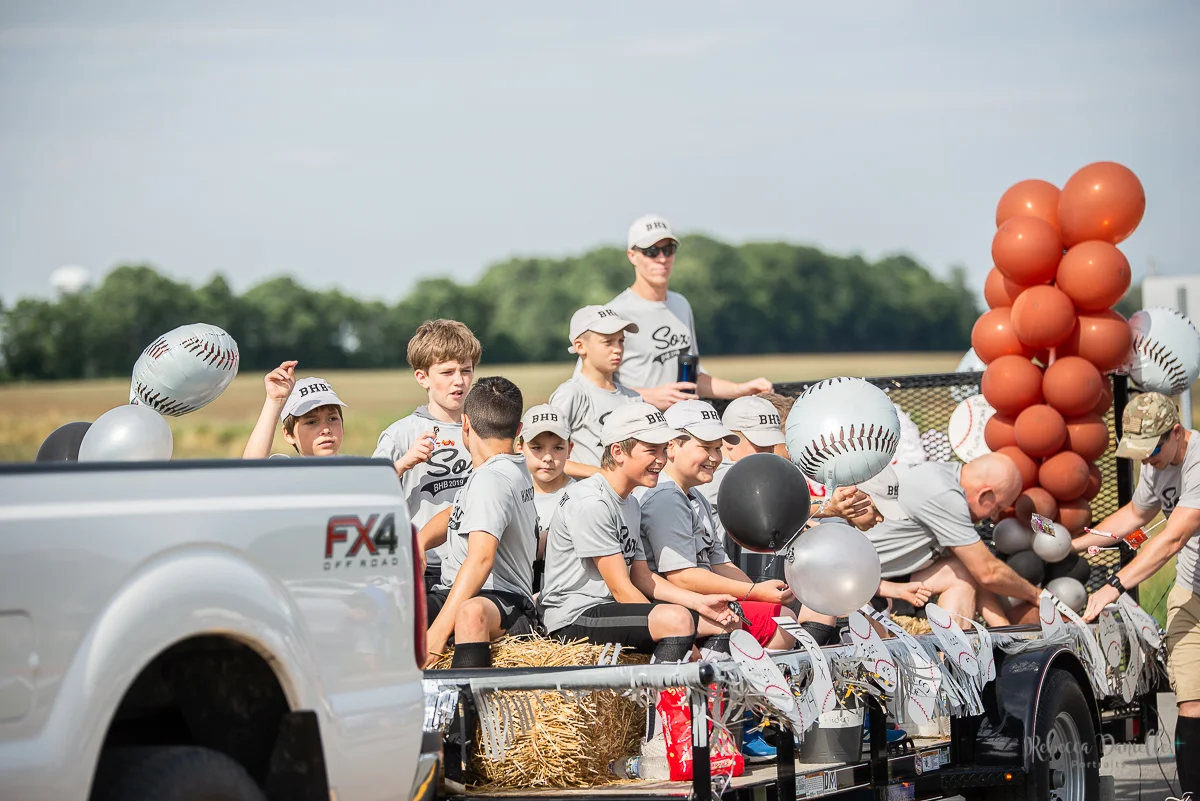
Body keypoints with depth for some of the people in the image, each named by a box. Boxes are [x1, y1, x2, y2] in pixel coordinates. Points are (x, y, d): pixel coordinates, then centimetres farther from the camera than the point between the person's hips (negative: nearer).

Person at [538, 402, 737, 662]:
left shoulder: (630, 504, 17)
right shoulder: (590, 502, -16)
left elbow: (642, 578, 15)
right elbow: (621, 589, -17)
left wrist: (700, 602, 2)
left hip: (612, 609, 11)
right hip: (574, 618, -10)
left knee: (723, 623, 4)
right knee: (677, 619, -32)